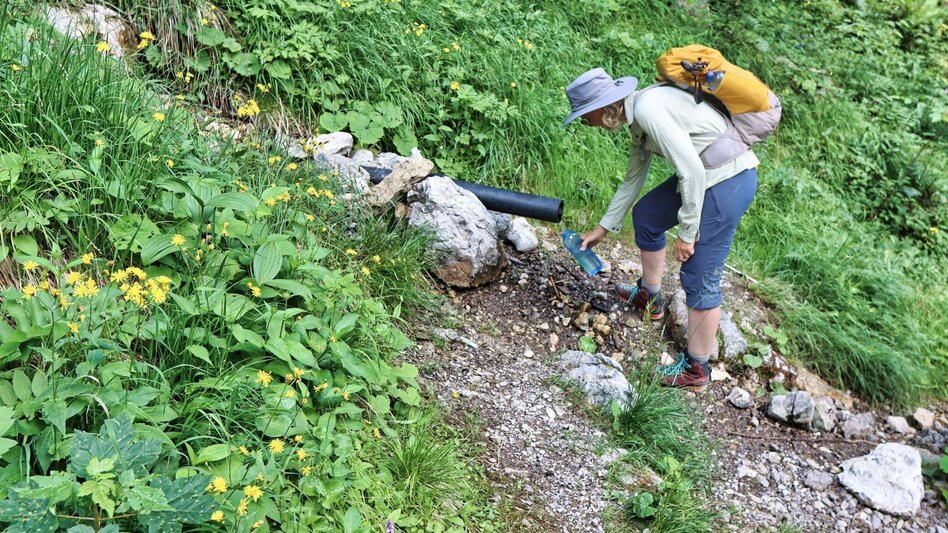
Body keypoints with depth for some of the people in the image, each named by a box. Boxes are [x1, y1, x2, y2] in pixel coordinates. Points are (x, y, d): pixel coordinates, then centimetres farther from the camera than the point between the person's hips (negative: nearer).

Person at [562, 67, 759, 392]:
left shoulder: (648, 109, -21)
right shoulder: (636, 117, 10)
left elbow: (691, 170, -24)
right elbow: (633, 179, 22)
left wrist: (686, 232, -17)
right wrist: (603, 228, 28)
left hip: (729, 180, -10)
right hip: (707, 174, 10)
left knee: (700, 278, -3)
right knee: (646, 215, 25)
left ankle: (696, 370, 11)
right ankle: (650, 297, 44)